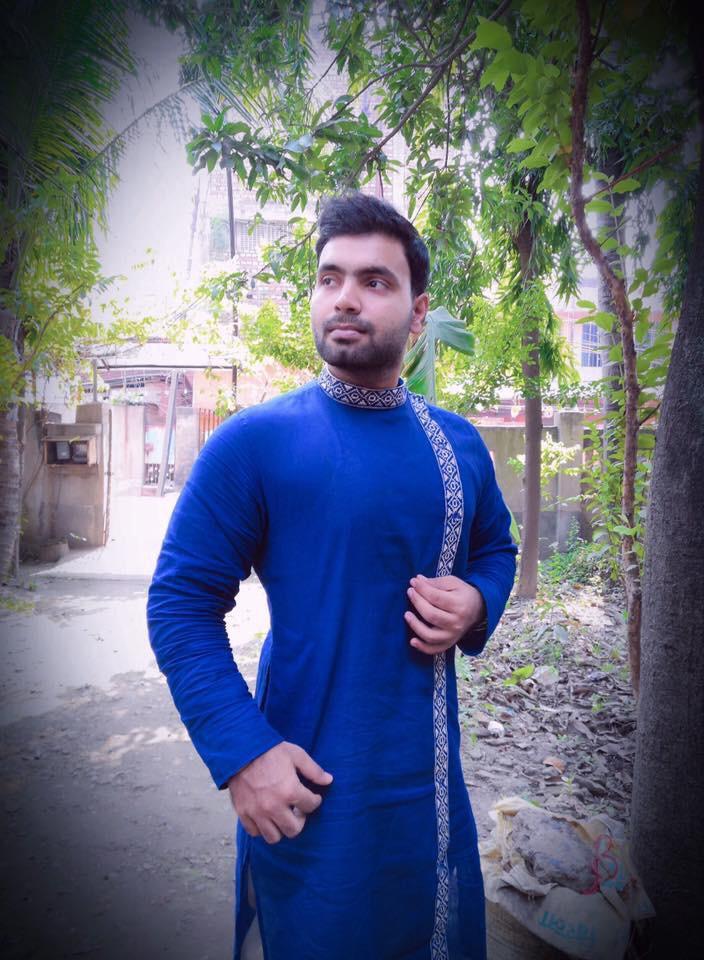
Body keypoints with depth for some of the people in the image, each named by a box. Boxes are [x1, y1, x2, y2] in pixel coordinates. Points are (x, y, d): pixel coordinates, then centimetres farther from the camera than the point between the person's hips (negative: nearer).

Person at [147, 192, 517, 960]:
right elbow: (181, 603, -11)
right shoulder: (254, 441, -14)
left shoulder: (457, 443, 1)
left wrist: (478, 605, -7)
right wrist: (241, 752, -18)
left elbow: (495, 548, 15)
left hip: (434, 780, 5)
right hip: (311, 787, -4)